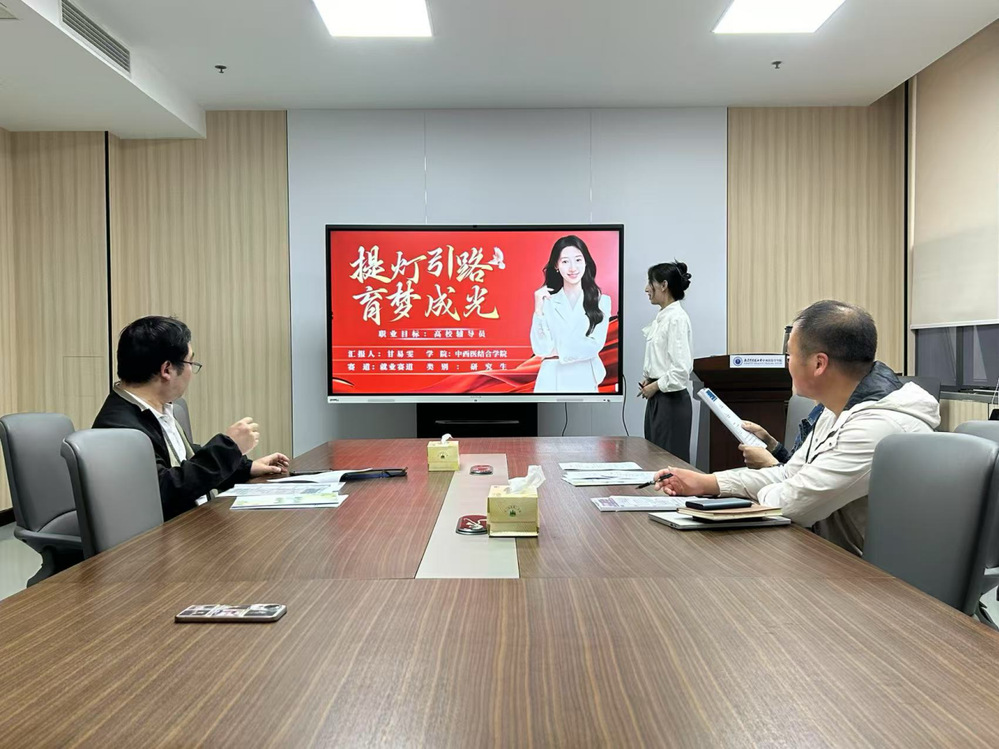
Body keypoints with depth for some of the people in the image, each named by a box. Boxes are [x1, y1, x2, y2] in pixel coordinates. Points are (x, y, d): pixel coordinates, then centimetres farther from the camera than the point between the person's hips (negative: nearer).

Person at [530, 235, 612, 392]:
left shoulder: (601, 301, 1)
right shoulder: (547, 301, 0)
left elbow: (595, 345, -7)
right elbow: (540, 349, -7)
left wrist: (557, 351, -6)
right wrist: (538, 309, -13)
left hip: (585, 382, 0)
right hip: (551, 382, 0)